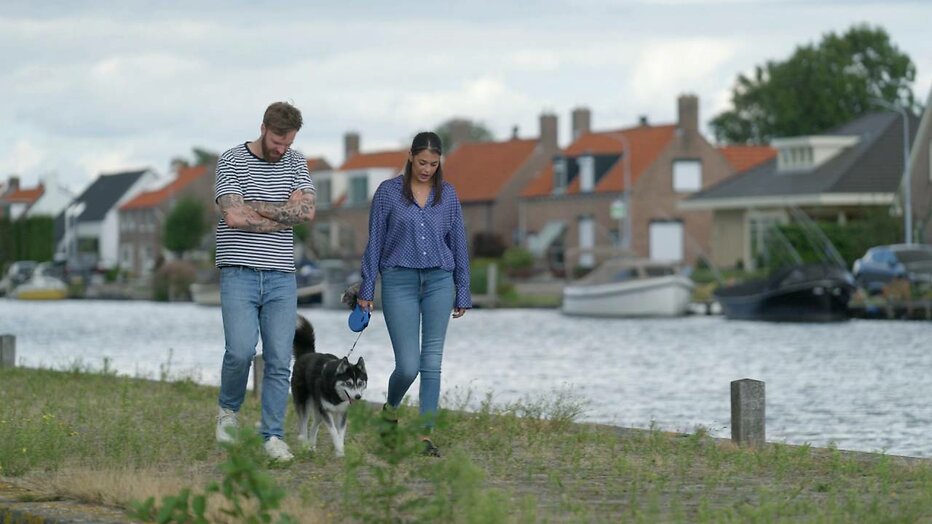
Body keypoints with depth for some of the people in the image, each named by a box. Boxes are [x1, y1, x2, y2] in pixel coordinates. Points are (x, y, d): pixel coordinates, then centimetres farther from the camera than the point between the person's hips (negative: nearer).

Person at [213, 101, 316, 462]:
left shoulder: (296, 163, 9)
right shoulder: (231, 162, -3)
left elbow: (307, 210, -6)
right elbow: (234, 217, -15)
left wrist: (254, 206, -9)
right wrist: (285, 214, -7)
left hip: (281, 277, 3)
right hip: (239, 273, -3)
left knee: (279, 361, -1)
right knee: (241, 351, -16)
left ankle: (274, 436, 5)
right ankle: (229, 409, 12)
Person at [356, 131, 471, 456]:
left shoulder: (448, 195, 6)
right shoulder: (388, 192, -1)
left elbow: (458, 244, 10)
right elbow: (374, 243, 2)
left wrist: (463, 293, 9)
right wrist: (366, 289, 0)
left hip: (439, 281, 2)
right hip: (400, 282, -2)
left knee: (432, 361, -1)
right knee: (408, 365, -6)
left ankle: (426, 435, 2)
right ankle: (390, 409, 24)